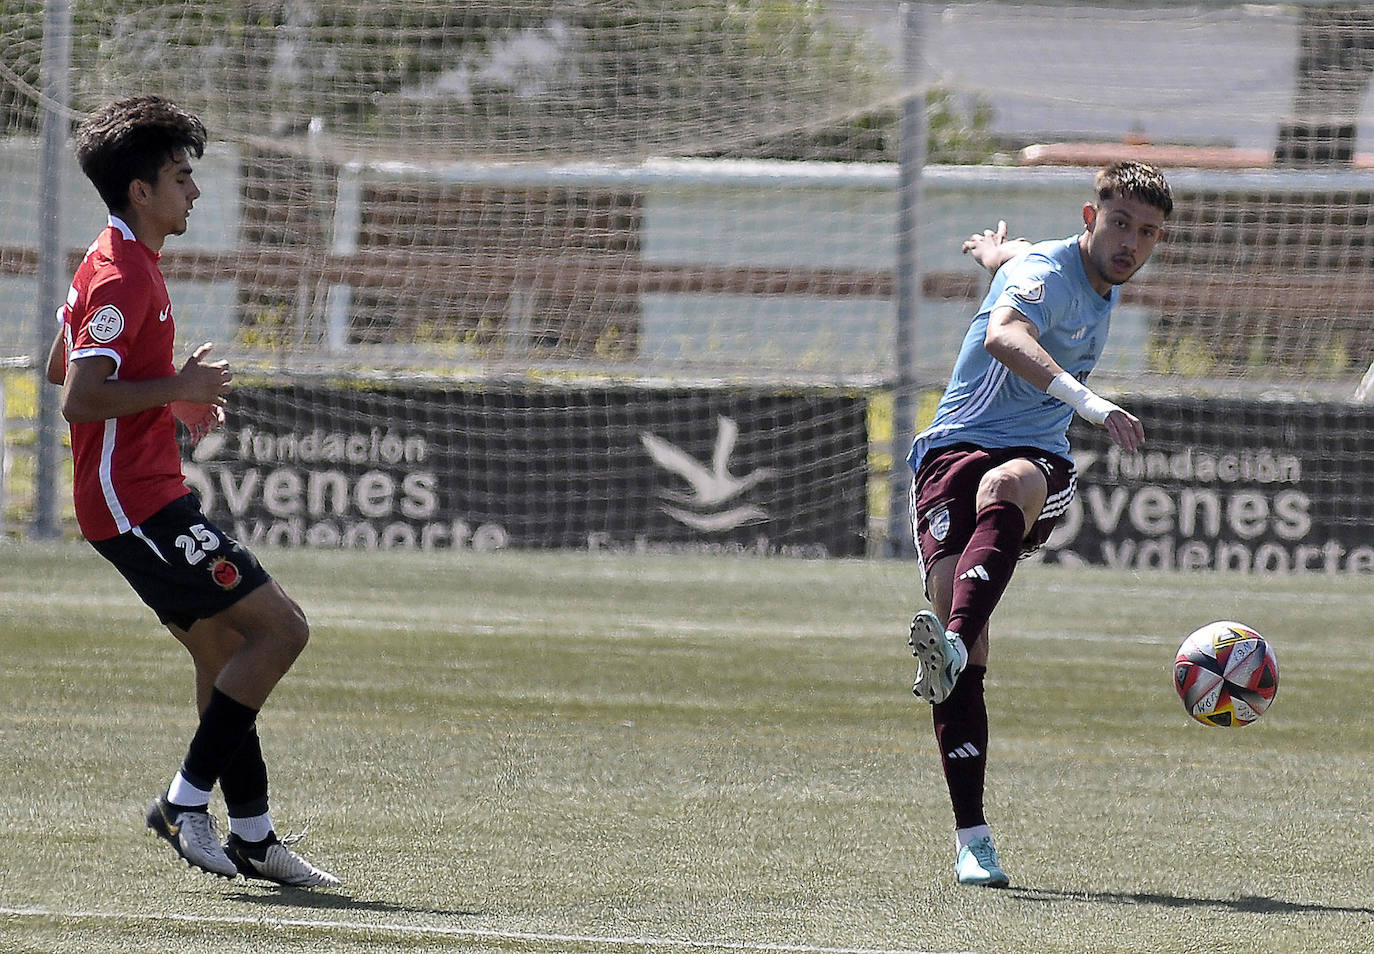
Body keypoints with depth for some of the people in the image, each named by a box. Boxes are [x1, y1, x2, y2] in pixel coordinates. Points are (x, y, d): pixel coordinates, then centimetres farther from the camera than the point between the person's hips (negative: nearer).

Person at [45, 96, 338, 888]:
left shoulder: (120, 262, 15)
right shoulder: (121, 278, -17)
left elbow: (61, 369, 26)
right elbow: (79, 401, -25)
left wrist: (180, 397, 18)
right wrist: (178, 387, -19)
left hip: (148, 498, 11)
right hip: (139, 502, -11)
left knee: (224, 653, 12)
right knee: (281, 627, -11)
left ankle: (253, 838, 13)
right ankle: (187, 800, -9)